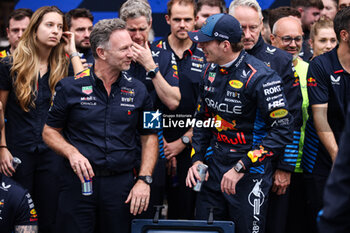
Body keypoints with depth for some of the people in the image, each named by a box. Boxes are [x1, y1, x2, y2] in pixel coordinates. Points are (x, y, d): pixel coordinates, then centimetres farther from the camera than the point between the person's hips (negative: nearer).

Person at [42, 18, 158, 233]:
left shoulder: (138, 91, 7)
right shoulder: (71, 87, 1)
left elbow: (149, 137, 11)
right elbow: (50, 131, 7)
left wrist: (144, 180, -1)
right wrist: (71, 153, -12)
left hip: (121, 183, 2)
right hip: (79, 181, -2)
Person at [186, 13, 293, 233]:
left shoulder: (260, 76, -18)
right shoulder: (210, 71, 6)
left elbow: (282, 130, -20)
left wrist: (241, 167, -21)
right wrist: (197, 160, 6)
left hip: (250, 173, -7)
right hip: (216, 166, 7)